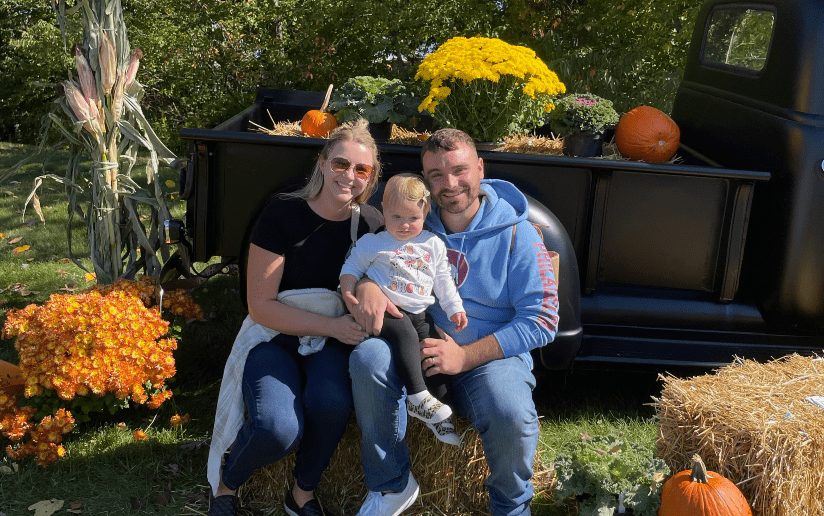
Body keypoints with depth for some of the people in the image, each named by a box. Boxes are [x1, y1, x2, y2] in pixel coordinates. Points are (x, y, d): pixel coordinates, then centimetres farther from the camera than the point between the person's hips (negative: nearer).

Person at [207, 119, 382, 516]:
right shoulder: (282, 214, -13)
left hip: (335, 339, 3)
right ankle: (225, 484, 6)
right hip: (276, 335, -2)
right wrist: (332, 325, -23)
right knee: (278, 429, -30)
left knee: (330, 400, -32)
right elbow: (261, 305, -14)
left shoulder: (372, 225, -3)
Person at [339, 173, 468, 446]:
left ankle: (438, 412, 6)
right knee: (405, 333, -33)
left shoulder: (433, 245, 14)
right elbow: (351, 267, 8)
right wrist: (348, 291, -11)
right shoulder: (372, 243, 4)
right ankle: (418, 399, -33)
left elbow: (443, 280, 20)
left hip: (417, 315, 6)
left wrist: (454, 308, 13)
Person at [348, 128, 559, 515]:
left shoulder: (516, 233, -5)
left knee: (511, 414, -35)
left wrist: (465, 356, -21)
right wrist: (364, 286, -19)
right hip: (417, 350, 3)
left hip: (491, 356, -2)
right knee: (368, 357, -29)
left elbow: (542, 320, -10)